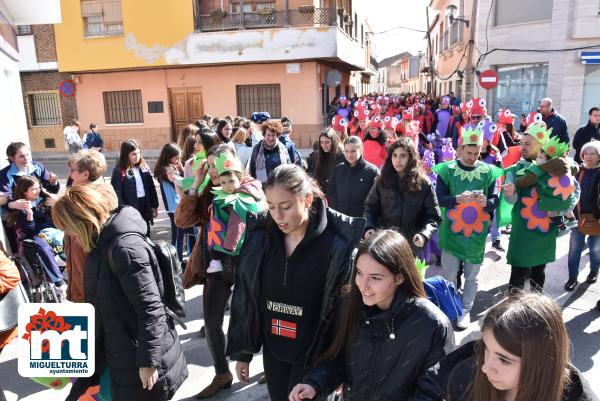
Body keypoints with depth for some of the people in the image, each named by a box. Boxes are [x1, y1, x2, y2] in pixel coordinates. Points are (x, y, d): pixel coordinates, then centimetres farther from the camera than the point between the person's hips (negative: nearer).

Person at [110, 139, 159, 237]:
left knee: (146, 235, 17)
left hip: (145, 206, 6)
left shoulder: (145, 167, 7)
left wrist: (154, 206, 10)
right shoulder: (119, 171, -11)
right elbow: (117, 193, -15)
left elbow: (151, 187, 11)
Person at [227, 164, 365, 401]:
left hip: (313, 356, -4)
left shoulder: (335, 245, -19)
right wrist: (242, 352, 6)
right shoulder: (259, 237, -7)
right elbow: (244, 298, 2)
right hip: (272, 353, 4)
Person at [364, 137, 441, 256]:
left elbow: (433, 217, -3)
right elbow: (370, 208, 9)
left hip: (410, 246, -1)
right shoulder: (382, 181, 3)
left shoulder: (424, 185, -3)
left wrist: (424, 234, -22)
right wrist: (369, 228, -9)